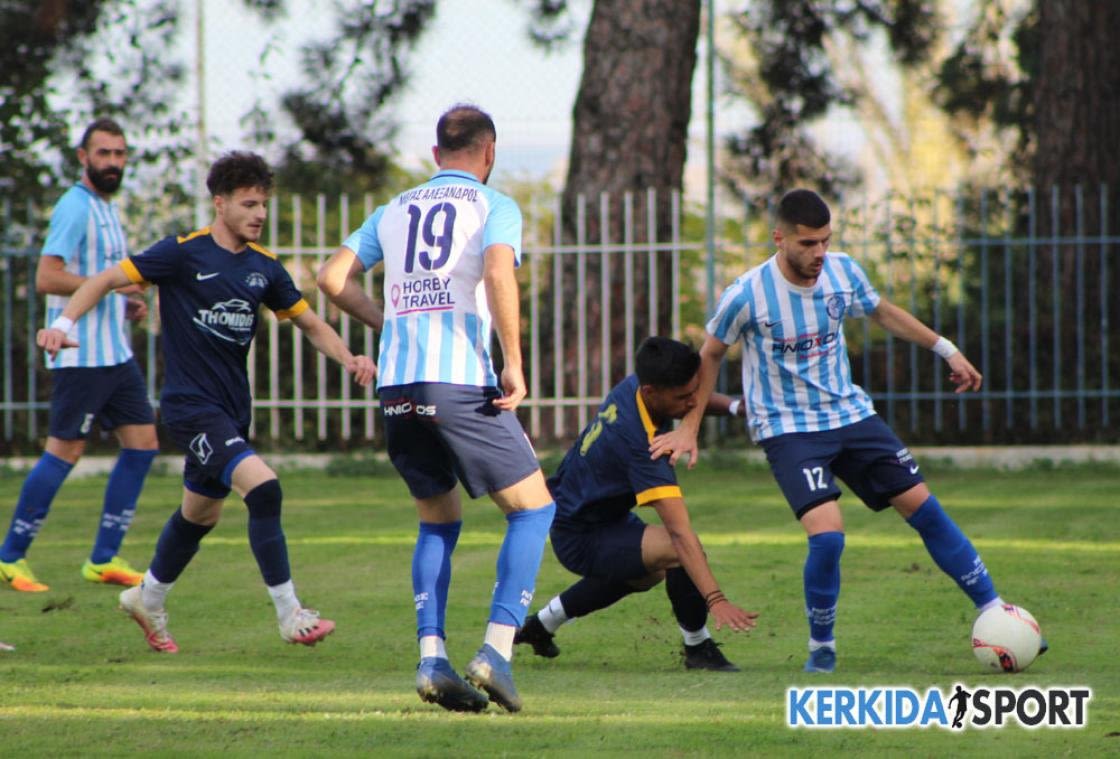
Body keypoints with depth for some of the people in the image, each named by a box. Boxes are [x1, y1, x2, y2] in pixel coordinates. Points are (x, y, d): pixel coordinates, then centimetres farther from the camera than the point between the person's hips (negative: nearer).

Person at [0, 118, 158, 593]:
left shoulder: (107, 209, 17)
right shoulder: (75, 208, -13)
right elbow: (47, 278, -22)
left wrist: (128, 304, 11)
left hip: (115, 353, 9)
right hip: (80, 354, -9)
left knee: (142, 442, 5)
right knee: (64, 451, -7)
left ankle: (104, 559, 10)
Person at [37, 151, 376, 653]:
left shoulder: (263, 267, 6)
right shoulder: (184, 253, -11)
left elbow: (309, 323, 15)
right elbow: (108, 279, -10)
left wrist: (349, 359, -3)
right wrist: (63, 323, -26)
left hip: (232, 407, 7)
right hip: (190, 405, -7)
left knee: (200, 513, 19)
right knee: (263, 485, -22)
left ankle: (148, 600, 43)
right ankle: (291, 617, -18)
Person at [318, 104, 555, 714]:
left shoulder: (394, 210, 19)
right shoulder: (494, 206, 5)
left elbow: (333, 278, 11)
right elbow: (498, 272, -14)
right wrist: (514, 365, -12)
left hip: (397, 385, 5)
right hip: (461, 381, -5)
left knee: (438, 520, 19)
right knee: (533, 508, 6)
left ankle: (432, 657, 3)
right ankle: (496, 648, -9)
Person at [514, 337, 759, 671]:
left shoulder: (634, 385, -13)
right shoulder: (636, 441, -37)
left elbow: (697, 398, 13)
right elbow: (679, 531, -43)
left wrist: (734, 405, -8)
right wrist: (716, 600, -47)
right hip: (583, 540, -10)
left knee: (648, 573, 37)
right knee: (677, 552, -32)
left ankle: (543, 623, 52)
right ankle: (698, 648, -10)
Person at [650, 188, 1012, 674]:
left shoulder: (843, 271, -5)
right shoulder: (747, 295, -17)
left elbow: (882, 313, 16)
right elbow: (710, 355, 0)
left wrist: (946, 350, 16)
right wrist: (689, 428, 1)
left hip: (850, 414, 5)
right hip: (787, 429, -5)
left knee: (922, 506, 0)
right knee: (827, 533, -23)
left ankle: (993, 611, 11)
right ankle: (821, 647, -1)